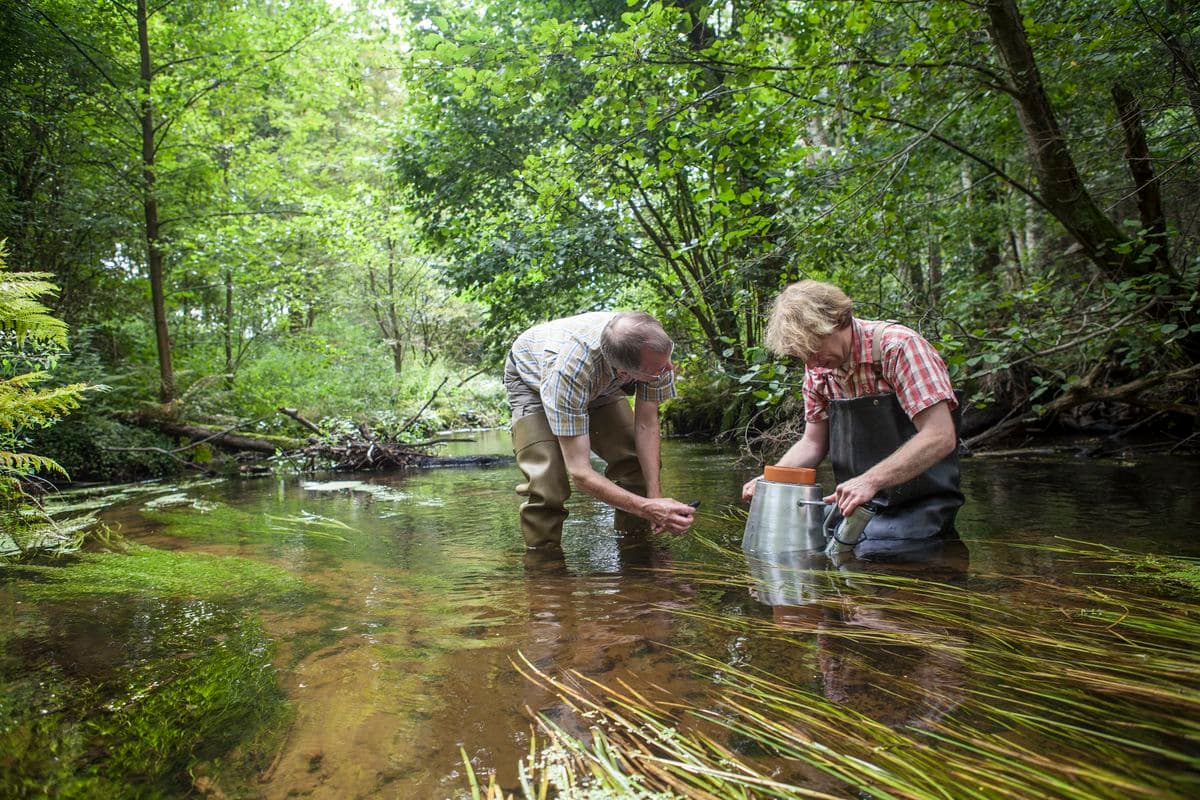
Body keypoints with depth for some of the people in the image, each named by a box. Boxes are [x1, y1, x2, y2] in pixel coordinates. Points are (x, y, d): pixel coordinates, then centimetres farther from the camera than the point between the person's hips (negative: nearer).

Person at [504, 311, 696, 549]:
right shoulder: (569, 370, -46)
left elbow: (647, 425, -22)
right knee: (546, 486, -23)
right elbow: (579, 472, -43)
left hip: (600, 383, 5)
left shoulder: (654, 344, -33)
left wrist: (655, 497, -29)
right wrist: (648, 508, -49)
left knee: (641, 464, -9)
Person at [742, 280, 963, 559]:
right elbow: (813, 443, 10)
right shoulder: (818, 368, 3)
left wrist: (871, 480, -32)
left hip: (916, 507, -5)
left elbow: (940, 437, -24)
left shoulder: (897, 346, -18)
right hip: (856, 505, 5)